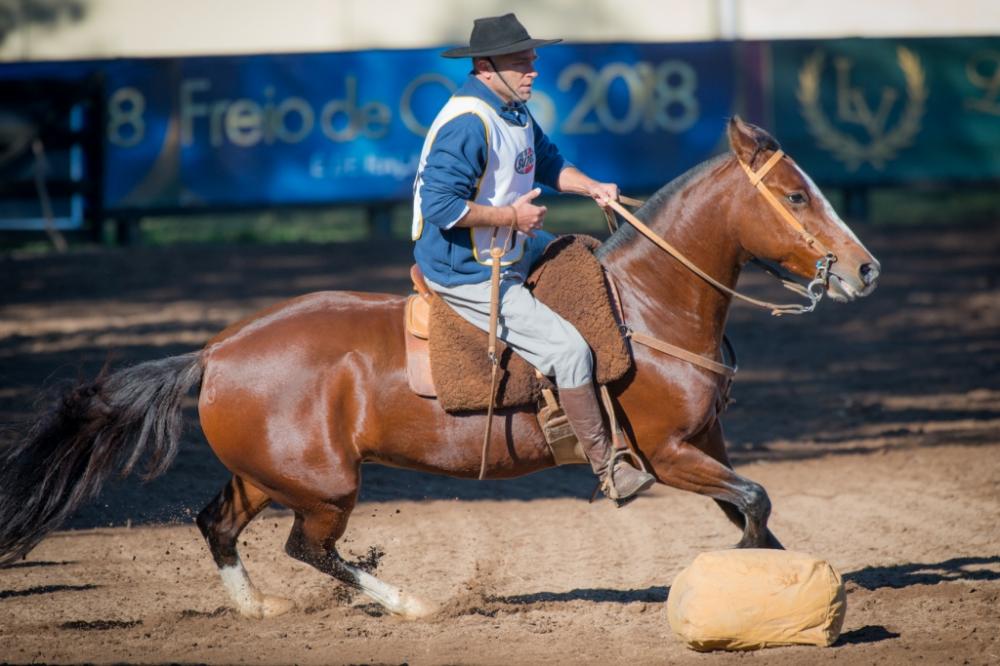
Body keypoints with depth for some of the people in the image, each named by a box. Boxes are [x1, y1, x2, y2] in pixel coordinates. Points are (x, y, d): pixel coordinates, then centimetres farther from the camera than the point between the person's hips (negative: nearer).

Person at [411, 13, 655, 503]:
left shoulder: (515, 113, 5)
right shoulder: (466, 125, -26)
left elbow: (549, 163, 21)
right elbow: (441, 205, -32)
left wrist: (591, 187, 2)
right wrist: (511, 216, -24)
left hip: (512, 252, 11)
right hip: (469, 276, -11)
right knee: (568, 349, -17)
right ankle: (606, 469, -7)